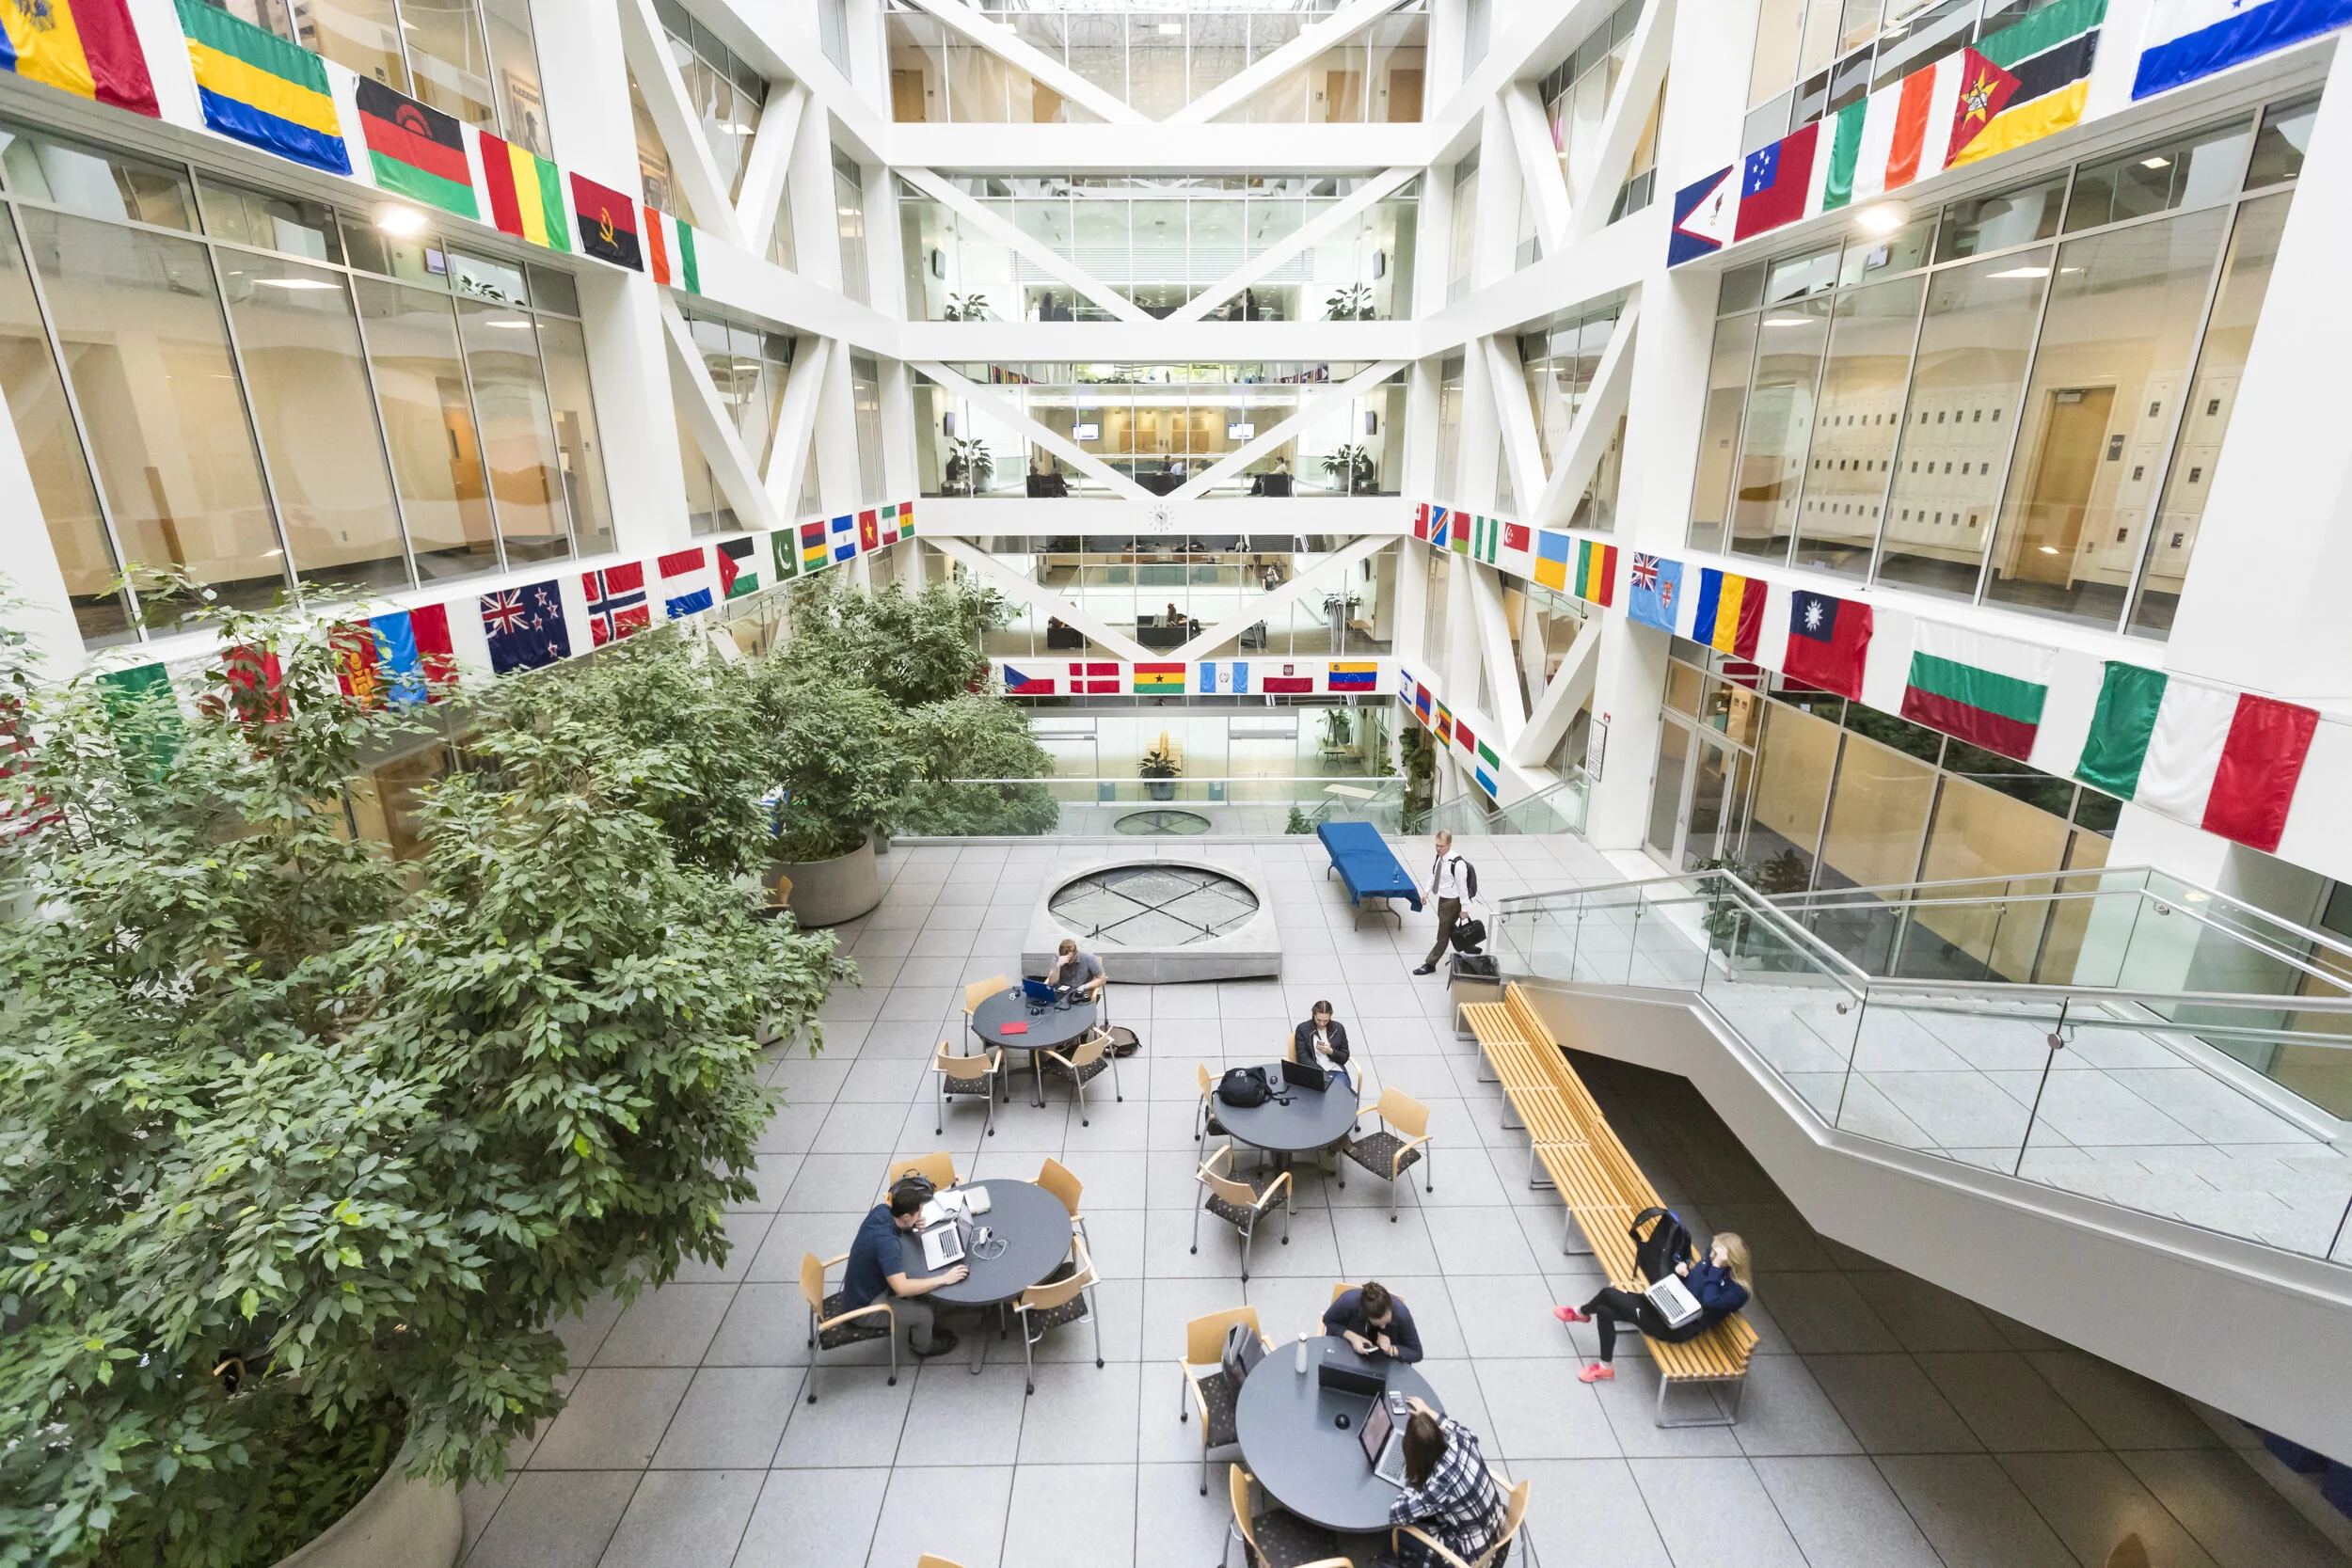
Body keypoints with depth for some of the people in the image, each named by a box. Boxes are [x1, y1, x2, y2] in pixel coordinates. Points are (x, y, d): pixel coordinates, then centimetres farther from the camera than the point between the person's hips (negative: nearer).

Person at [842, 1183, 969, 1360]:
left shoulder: (882, 1210, -13)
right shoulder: (886, 1243, -37)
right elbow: (901, 1288, -39)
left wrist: (913, 1225, -10)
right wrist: (944, 1279, -32)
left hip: (863, 1285, 8)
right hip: (863, 1307, -8)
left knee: (921, 1283, 10)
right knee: (925, 1312, -10)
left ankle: (920, 1327, 30)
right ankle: (923, 1346, 19)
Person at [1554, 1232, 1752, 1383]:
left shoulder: (1737, 1291, -20)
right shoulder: (1711, 1262, 2)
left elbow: (1710, 1300, -38)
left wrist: (1717, 1267, -37)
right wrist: (1682, 1270, -6)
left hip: (1677, 1328, -8)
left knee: (1608, 1293, -11)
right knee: (1604, 1311, -5)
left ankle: (1581, 1313, 25)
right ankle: (1605, 1368, 16)